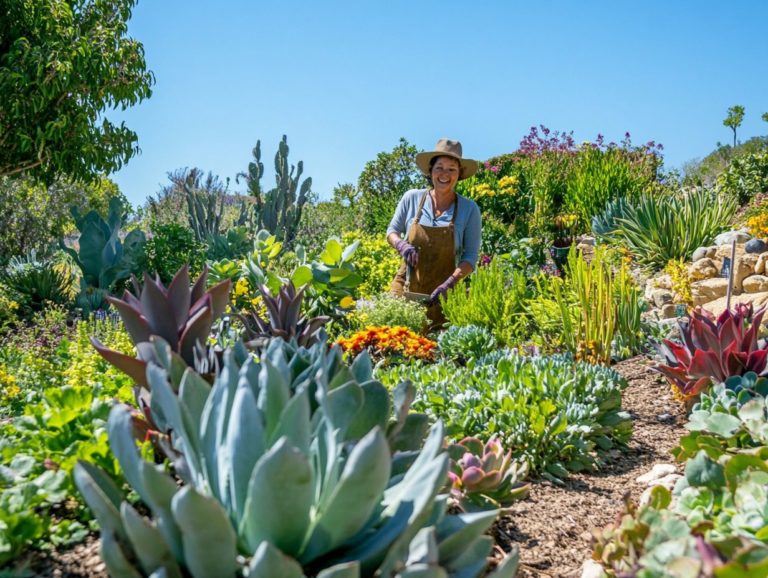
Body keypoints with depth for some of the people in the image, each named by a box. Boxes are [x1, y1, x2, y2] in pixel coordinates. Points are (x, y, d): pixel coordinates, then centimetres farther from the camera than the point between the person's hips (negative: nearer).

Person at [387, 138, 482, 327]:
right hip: (405, 289, 1)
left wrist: (449, 284, -17)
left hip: (442, 296, -1)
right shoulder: (412, 198, 1)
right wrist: (402, 245, -10)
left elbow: (471, 256, -2)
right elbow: (392, 231, 13)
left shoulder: (469, 209, -3)